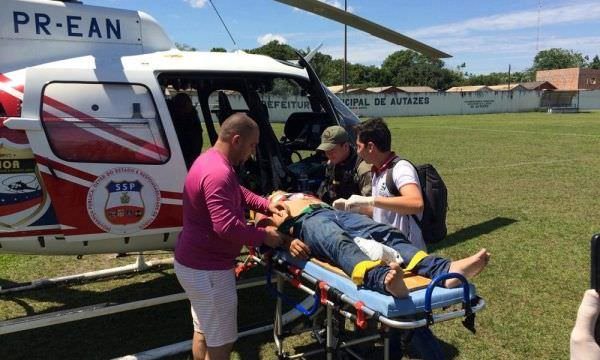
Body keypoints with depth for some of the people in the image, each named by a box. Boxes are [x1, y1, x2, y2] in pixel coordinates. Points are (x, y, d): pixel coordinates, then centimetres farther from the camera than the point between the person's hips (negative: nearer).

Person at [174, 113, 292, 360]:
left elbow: (239, 192, 22)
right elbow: (226, 227, -33)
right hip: (208, 270, -11)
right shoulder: (218, 172, -27)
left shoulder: (211, 160, 8)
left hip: (196, 263, 11)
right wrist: (264, 236, -19)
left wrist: (267, 205, 9)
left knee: (203, 332, 25)